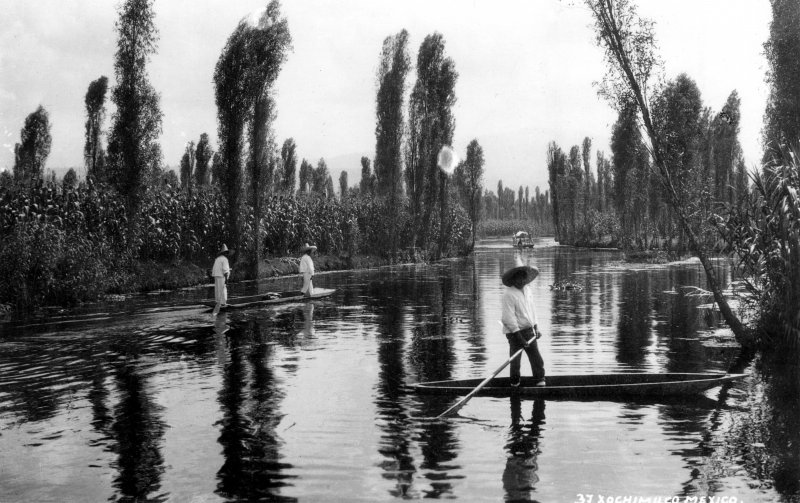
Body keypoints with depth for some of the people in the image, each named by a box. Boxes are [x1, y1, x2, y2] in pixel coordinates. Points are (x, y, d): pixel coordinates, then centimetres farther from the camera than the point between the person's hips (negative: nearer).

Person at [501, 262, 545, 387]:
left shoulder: (527, 290, 8)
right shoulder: (508, 294, -16)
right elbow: (508, 318, -19)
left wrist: (536, 328, 13)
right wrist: (519, 337, -21)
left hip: (529, 330, 6)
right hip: (515, 332, -6)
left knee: (536, 358, 2)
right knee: (515, 360, 4)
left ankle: (540, 381, 10)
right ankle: (515, 383, 18)